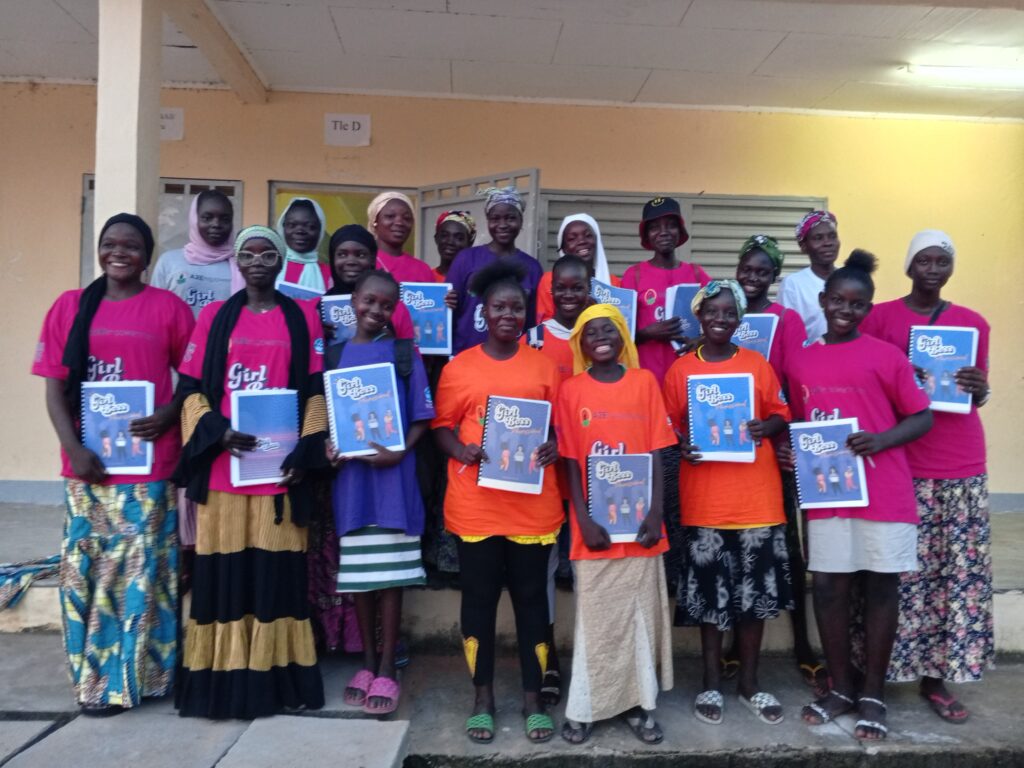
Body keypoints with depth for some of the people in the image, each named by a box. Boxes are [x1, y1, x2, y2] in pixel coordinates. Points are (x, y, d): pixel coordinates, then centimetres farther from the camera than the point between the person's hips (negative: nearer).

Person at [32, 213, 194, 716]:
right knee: (84, 570, 9)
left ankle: (129, 676, 17)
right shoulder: (69, 306, 7)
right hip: (85, 464, 3)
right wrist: (73, 449, -8)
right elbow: (55, 387, 4)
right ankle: (93, 676, 26)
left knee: (141, 571, 3)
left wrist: (169, 414, -13)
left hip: (149, 464, -2)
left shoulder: (168, 308, 0)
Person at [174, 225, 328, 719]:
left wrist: (304, 451, -6)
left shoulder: (304, 317, 7)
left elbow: (317, 391, 4)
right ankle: (222, 678, 14)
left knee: (277, 572, 2)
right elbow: (189, 388, 6)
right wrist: (216, 432, -11)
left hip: (280, 464, 0)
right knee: (224, 572, 3)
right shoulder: (214, 316, 9)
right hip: (222, 466, 1)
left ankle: (274, 677, 13)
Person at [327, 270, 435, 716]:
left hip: (393, 476, -3)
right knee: (358, 574, 10)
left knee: (391, 573, 1)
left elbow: (422, 418, -1)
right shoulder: (335, 355, 9)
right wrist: (328, 447, -7)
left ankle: (388, 668, 14)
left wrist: (399, 452, -16)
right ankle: (367, 662, 25)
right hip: (350, 476, 3)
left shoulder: (405, 353, 1)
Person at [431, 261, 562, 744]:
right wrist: (460, 450, -15)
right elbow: (442, 426, 5)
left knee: (531, 597, 9)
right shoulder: (459, 367, 2)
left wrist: (553, 448, -12)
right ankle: (483, 697, 25)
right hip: (475, 505, 0)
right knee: (479, 597, 9)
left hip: (532, 505, 1)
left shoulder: (543, 366, 5)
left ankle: (533, 699, 24)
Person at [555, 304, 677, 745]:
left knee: (641, 614, 9)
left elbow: (656, 454, 1)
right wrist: (584, 519, -9)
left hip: (639, 522, 1)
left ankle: (639, 703, 23)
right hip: (595, 524, -1)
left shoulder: (645, 382, 2)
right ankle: (583, 707, 19)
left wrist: (655, 514, -7)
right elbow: (570, 462, -1)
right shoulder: (571, 390, 0)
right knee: (594, 616, 7)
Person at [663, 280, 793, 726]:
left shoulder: (758, 365, 4)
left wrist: (766, 428, -14)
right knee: (709, 590, 7)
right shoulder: (680, 369, 2)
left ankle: (749, 682, 25)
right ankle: (711, 682, 23)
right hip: (704, 498, -1)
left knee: (755, 589, 8)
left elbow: (781, 415, 8)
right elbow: (667, 426, 4)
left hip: (756, 496, 1)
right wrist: (681, 446, -16)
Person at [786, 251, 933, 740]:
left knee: (881, 586, 6)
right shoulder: (800, 362, 7)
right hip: (826, 493, 3)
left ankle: (873, 695, 20)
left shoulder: (887, 356, -3)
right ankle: (840, 688, 24)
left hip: (884, 493, -3)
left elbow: (922, 417, -1)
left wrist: (881, 440, -18)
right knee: (828, 586, 7)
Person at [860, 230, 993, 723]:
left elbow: (978, 399, 16)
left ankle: (936, 676, 17)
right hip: (900, 465, -3)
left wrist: (980, 387, -6)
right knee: (901, 572, -5)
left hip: (962, 466, 4)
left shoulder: (974, 323, 10)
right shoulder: (879, 317, 0)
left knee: (961, 571, 4)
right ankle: (885, 668, 10)